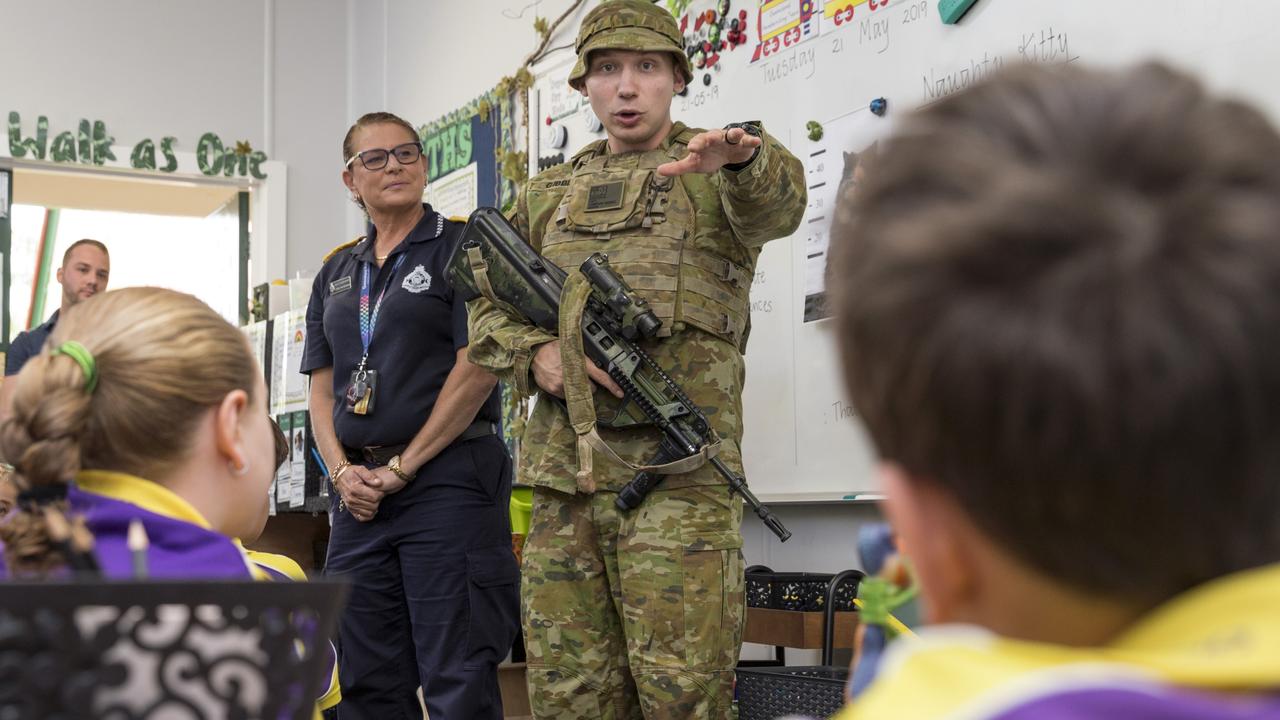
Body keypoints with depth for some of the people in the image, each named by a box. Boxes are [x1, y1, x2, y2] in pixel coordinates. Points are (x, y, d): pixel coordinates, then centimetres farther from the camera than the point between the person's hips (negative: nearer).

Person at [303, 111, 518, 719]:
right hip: (360, 491, 6)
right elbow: (322, 388, 14)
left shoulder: (463, 247, -1)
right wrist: (342, 471, -4)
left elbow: (477, 369, -10)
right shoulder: (336, 273, 17)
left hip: (447, 480, -6)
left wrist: (402, 467, -11)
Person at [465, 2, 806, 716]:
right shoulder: (548, 195, 22)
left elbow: (776, 206, -16)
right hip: (563, 467, 5)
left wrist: (742, 156, -40)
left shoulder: (715, 170, 8)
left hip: (679, 467, -4)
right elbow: (488, 305, 19)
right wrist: (534, 352, -4)